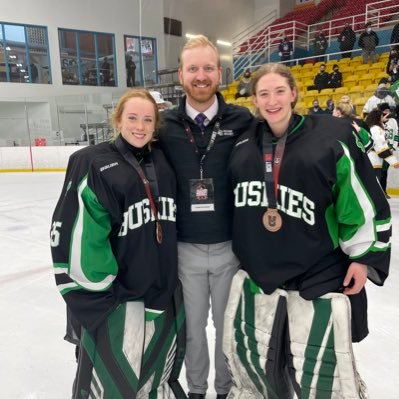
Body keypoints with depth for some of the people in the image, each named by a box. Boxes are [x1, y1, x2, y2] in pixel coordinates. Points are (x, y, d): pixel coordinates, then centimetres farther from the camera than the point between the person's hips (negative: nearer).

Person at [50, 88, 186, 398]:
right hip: (113, 296, -5)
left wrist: (170, 276, 14)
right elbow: (72, 232, -15)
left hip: (163, 290, 6)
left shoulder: (163, 162, 5)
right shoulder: (92, 163, -12)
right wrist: (97, 285, -15)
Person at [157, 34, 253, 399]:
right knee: (192, 325, 19)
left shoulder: (242, 121, -8)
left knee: (228, 324, 18)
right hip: (184, 248, 1)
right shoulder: (164, 126, -4)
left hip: (231, 246, -1)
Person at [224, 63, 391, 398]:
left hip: (320, 277, -4)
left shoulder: (332, 136, -11)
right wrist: (245, 253, 19)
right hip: (257, 273, 5)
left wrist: (364, 257, -4)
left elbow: (364, 199, -6)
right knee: (250, 360, 21)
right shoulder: (244, 144, 3)